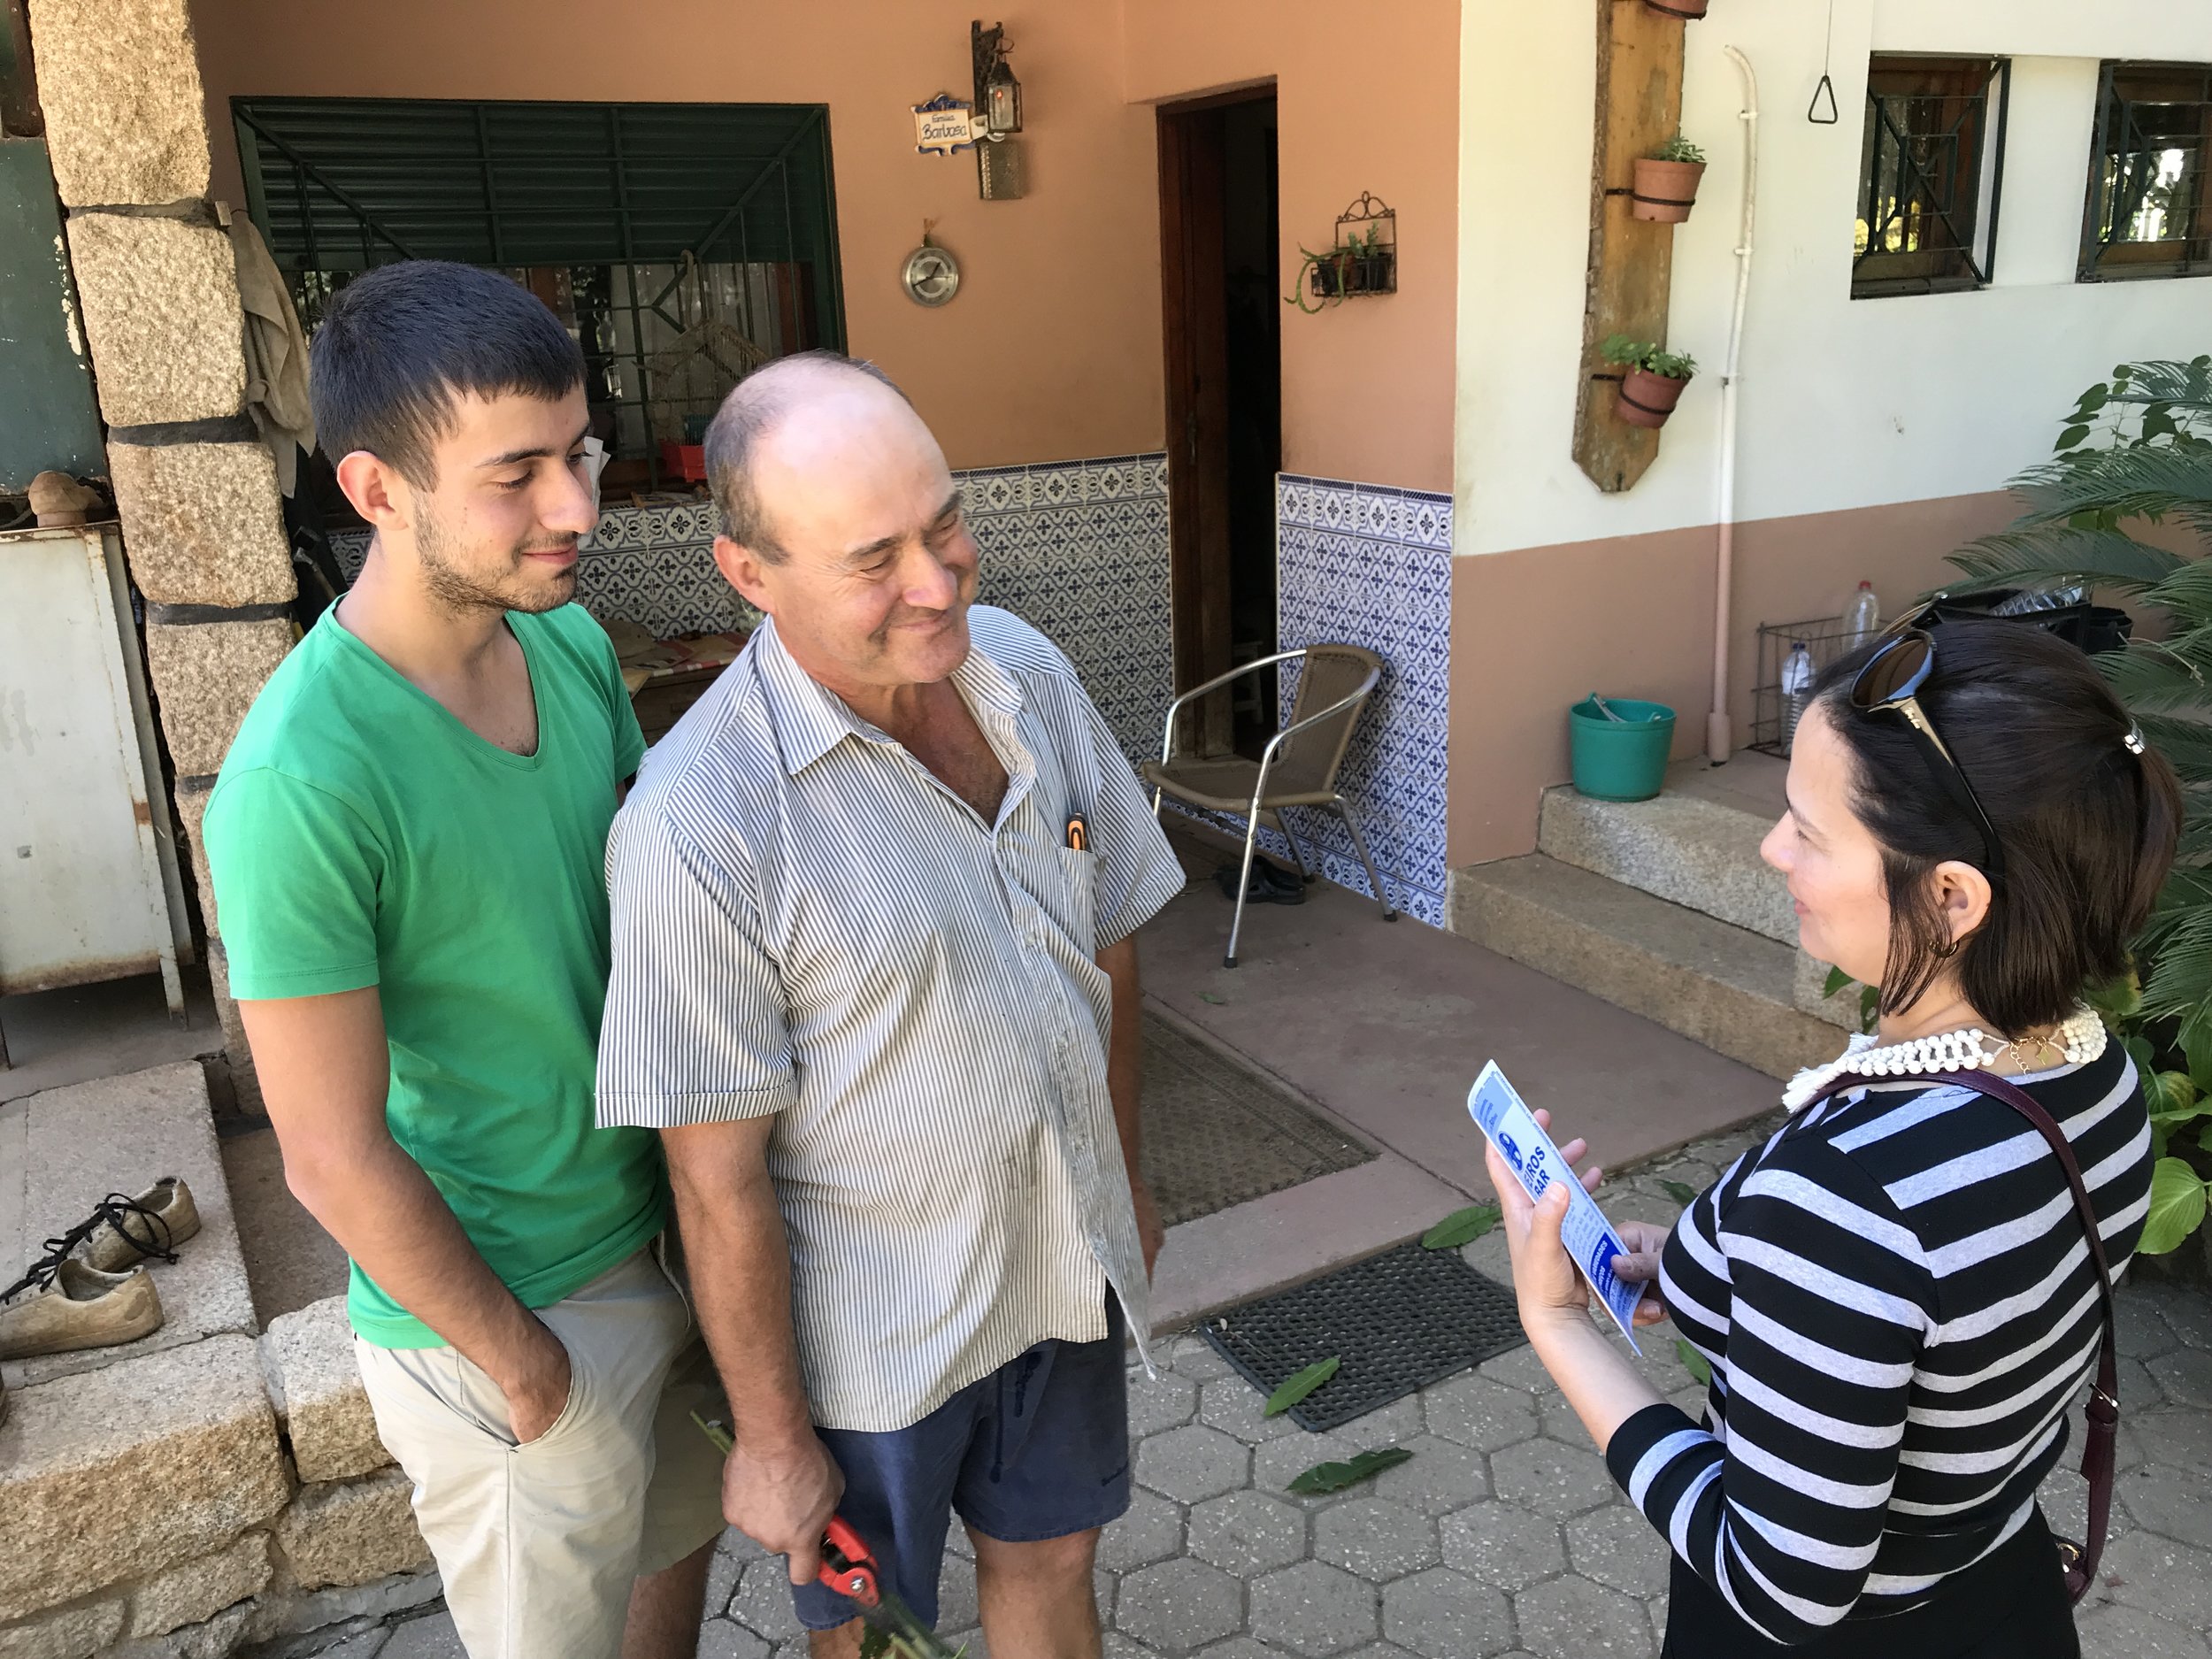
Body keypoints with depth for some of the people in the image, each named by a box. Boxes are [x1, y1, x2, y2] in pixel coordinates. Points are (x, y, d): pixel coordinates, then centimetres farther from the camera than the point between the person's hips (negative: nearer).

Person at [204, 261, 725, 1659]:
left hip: (659, 1230, 6)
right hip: (499, 1305, -6)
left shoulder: (575, 641, -6)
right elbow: (337, 1159, -22)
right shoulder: (303, 783, -29)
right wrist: (524, 1369, -10)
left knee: (681, 1547, 28)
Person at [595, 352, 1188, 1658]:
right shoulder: (699, 824, -28)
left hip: (1067, 1264, 5)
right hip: (872, 1332, -4)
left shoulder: (1028, 672, -9)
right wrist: (772, 1438, -10)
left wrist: (1126, 1179, 12)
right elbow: (718, 1173, -20)